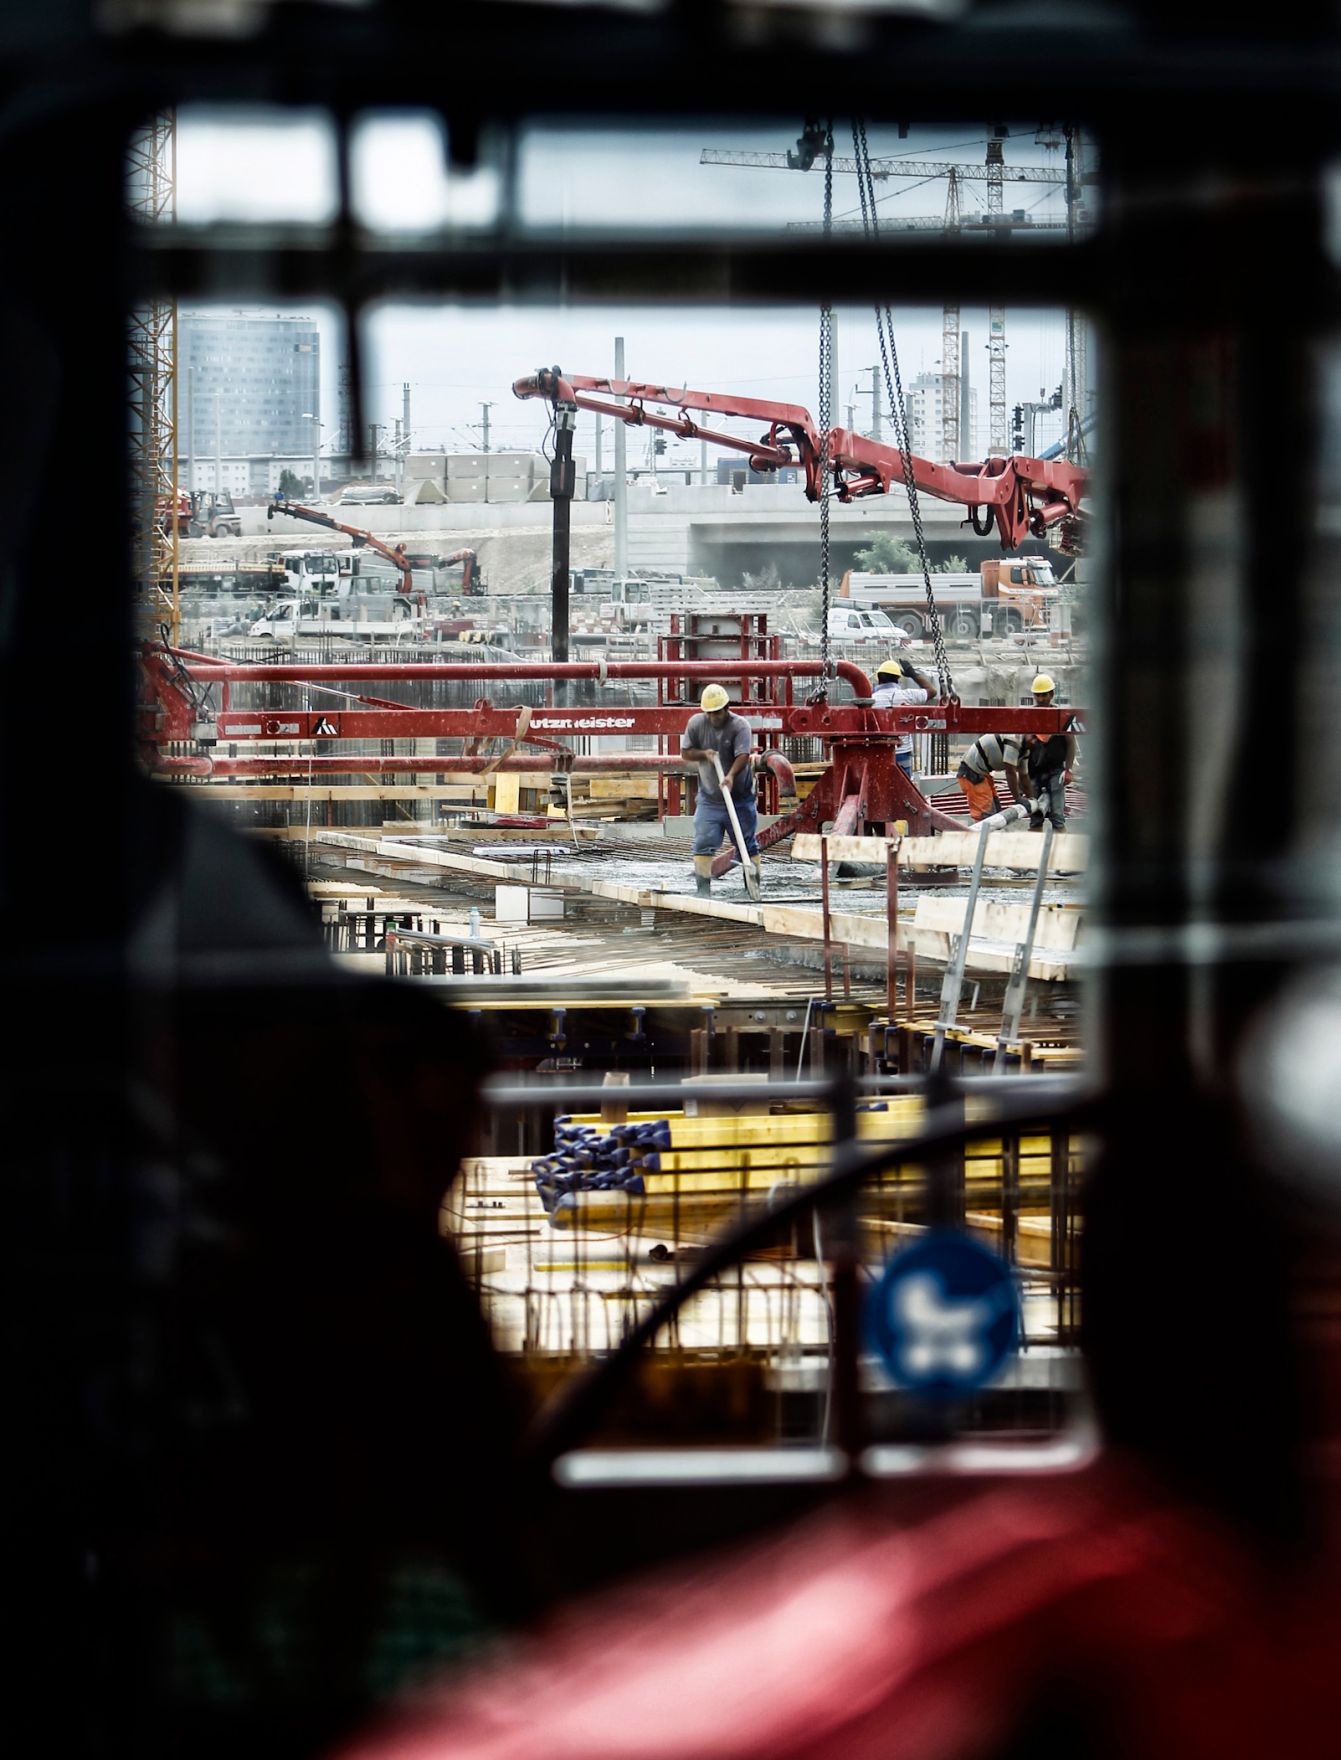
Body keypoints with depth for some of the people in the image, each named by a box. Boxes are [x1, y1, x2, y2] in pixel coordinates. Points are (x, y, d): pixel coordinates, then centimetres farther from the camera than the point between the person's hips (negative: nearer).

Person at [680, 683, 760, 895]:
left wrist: (731, 776, -44)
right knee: (703, 844, -7)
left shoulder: (740, 726, -13)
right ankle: (703, 889, -3)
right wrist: (704, 754, -16)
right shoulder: (696, 723, -2)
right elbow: (685, 752, 5)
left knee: (748, 845, 7)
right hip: (709, 797, 2)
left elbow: (743, 755, -26)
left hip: (740, 798, -2)